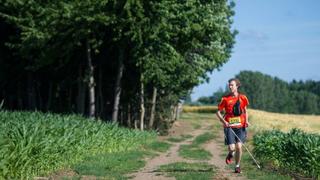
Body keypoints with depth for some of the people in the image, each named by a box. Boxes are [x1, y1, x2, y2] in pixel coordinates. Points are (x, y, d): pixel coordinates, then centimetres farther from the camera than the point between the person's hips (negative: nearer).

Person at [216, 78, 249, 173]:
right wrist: (223, 121, -12)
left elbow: (245, 110, 18)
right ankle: (231, 154, 28)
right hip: (229, 126, -1)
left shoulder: (242, 98, 5)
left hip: (240, 126, 1)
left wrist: (246, 121, 2)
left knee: (238, 147, -9)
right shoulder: (225, 98, 0)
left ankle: (237, 166, 12)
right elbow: (218, 112, 4)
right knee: (231, 148, -10)